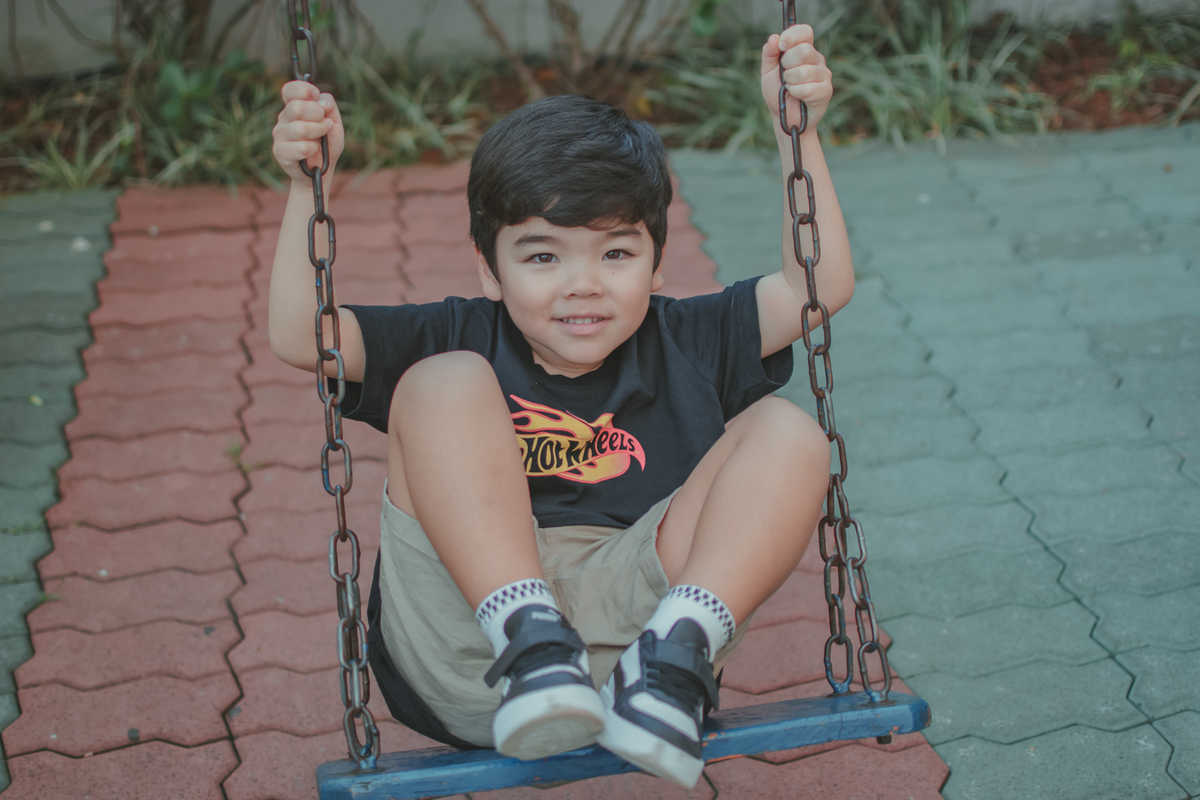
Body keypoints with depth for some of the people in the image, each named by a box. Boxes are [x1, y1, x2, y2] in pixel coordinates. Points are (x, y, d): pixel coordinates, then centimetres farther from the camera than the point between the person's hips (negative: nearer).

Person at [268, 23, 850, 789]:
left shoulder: (681, 344, 20)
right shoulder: (460, 342, 16)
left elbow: (822, 287, 15)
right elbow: (299, 335, 6)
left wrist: (798, 131, 9)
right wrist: (308, 184, -2)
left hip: (635, 608, 1)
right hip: (468, 657, -1)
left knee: (789, 432, -9)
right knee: (445, 384, -15)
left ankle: (674, 650, -30)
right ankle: (529, 642, -30)